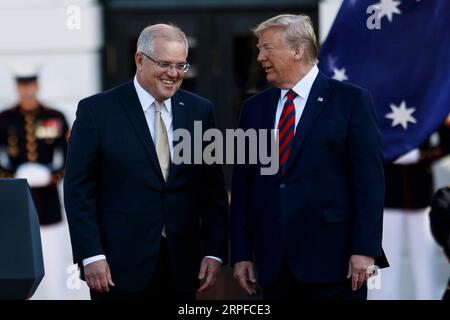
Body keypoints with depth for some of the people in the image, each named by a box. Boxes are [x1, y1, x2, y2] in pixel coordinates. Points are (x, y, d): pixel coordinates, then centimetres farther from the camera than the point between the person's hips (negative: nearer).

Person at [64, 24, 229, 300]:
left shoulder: (200, 111, 8)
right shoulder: (97, 110, -2)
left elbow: (214, 189, 9)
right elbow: (78, 189, -4)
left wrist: (215, 252, 1)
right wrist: (91, 256, -11)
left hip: (181, 269, 3)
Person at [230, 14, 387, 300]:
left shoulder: (352, 100, -2)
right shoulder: (254, 108, 12)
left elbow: (369, 180, -6)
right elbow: (243, 186, 11)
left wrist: (365, 250, -13)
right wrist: (241, 254, 5)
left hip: (332, 259, -4)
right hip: (273, 265, 4)